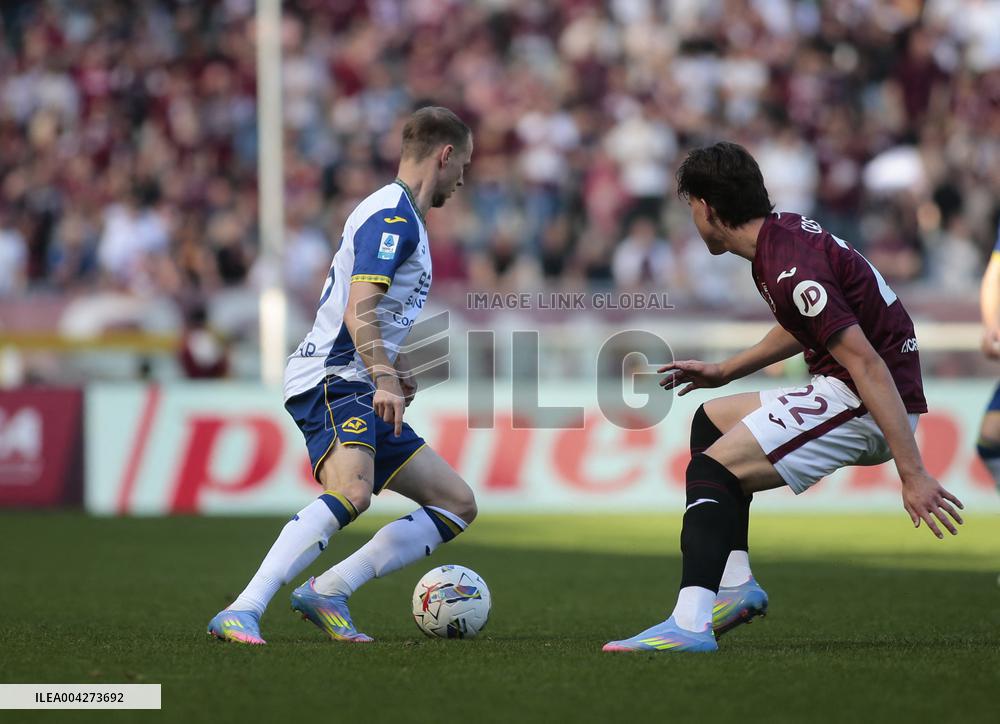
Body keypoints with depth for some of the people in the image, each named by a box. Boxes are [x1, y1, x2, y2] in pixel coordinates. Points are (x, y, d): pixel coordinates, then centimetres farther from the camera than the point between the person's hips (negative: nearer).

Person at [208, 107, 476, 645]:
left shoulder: (396, 213, 23)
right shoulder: (393, 214, -9)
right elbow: (359, 311, -22)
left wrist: (391, 370, 40)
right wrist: (384, 378, -34)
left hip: (362, 387, 11)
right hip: (333, 380, -11)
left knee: (458, 504, 7)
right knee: (351, 492, -35)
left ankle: (327, 591, -2)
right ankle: (241, 613, -40)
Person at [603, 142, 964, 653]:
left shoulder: (788, 269, -22)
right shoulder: (786, 230, 10)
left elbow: (867, 365, -27)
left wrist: (913, 473, -30)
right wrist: (724, 371, 30)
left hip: (866, 404, -11)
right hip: (842, 391, 11)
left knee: (713, 468, -17)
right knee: (712, 419, 22)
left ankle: (689, 624, -28)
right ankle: (736, 582, 13)